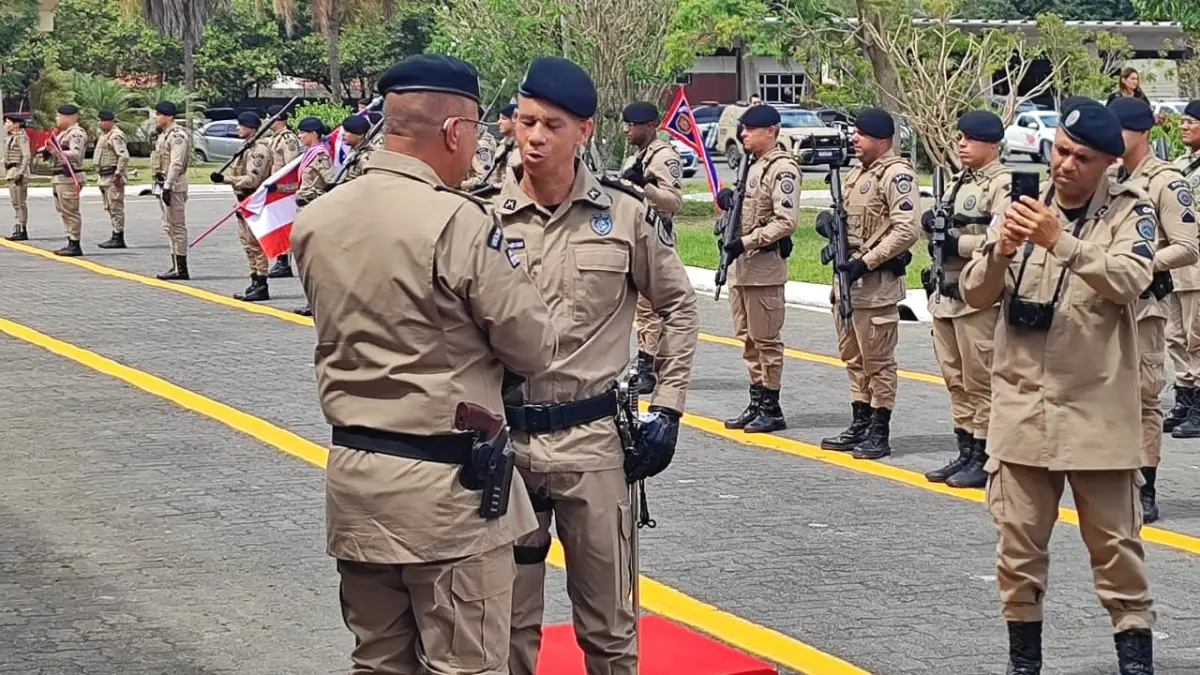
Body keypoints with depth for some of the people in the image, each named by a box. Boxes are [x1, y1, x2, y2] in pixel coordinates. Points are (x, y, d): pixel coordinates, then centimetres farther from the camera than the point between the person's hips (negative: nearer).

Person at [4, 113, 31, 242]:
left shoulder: (21, 137, -12)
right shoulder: (11, 137, 16)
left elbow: (27, 156, -18)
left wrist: (21, 173, -23)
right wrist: (8, 173, 19)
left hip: (18, 170, -10)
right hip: (11, 172, 10)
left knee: (20, 203, -8)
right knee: (15, 203, 11)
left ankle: (22, 232, -7)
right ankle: (18, 231, 15)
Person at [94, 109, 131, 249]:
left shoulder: (116, 136, -15)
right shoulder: (104, 135, 17)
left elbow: (124, 156, -24)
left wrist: (118, 174, -23)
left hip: (113, 177, -11)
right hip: (105, 176, 11)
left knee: (116, 207, -8)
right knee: (110, 207, 14)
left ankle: (118, 238, -7)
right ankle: (116, 237, 19)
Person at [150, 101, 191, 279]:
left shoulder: (177, 136, -16)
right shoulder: (164, 134, 17)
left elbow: (176, 164, -22)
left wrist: (168, 186, -25)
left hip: (174, 186, -11)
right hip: (165, 184, 11)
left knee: (177, 226, -8)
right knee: (170, 226, 14)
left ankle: (181, 269, -6)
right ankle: (176, 266, 21)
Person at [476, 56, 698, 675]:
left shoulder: (625, 213, -1)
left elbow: (679, 307, 10)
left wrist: (667, 407, 4)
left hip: (593, 440, 0)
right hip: (502, 438, 1)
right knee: (509, 622, 11)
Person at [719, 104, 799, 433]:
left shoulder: (782, 169, -13)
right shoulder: (751, 166, 15)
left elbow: (785, 221, -20)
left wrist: (746, 242, -23)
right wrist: (727, 198, 5)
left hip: (764, 266, -9)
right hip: (740, 265, 9)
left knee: (766, 339, -3)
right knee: (748, 338, 12)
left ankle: (772, 409, 3)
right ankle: (756, 403, 19)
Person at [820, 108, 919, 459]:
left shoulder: (896, 174, -13)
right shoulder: (857, 174, 16)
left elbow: (907, 230, -21)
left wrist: (865, 262, -21)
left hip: (876, 283, -9)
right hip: (846, 276, 10)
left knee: (878, 361, -3)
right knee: (854, 358, 15)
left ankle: (879, 432, 3)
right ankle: (860, 424, 24)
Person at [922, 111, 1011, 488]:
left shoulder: (1003, 185, -10)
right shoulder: (960, 183, 18)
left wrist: (957, 244, -19)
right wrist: (931, 223, 4)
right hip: (947, 294, 9)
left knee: (981, 381, -4)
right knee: (955, 379, 13)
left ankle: (983, 459, 2)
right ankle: (965, 453, 21)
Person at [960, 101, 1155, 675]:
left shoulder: (1130, 212, -3)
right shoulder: (1022, 207, 7)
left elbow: (1130, 279, -21)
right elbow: (975, 295, 5)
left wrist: (1059, 242, -31)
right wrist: (1000, 252, -16)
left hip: (1097, 410, -3)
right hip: (1022, 406, 3)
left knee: (1115, 545, 2)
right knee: (1017, 547, 9)